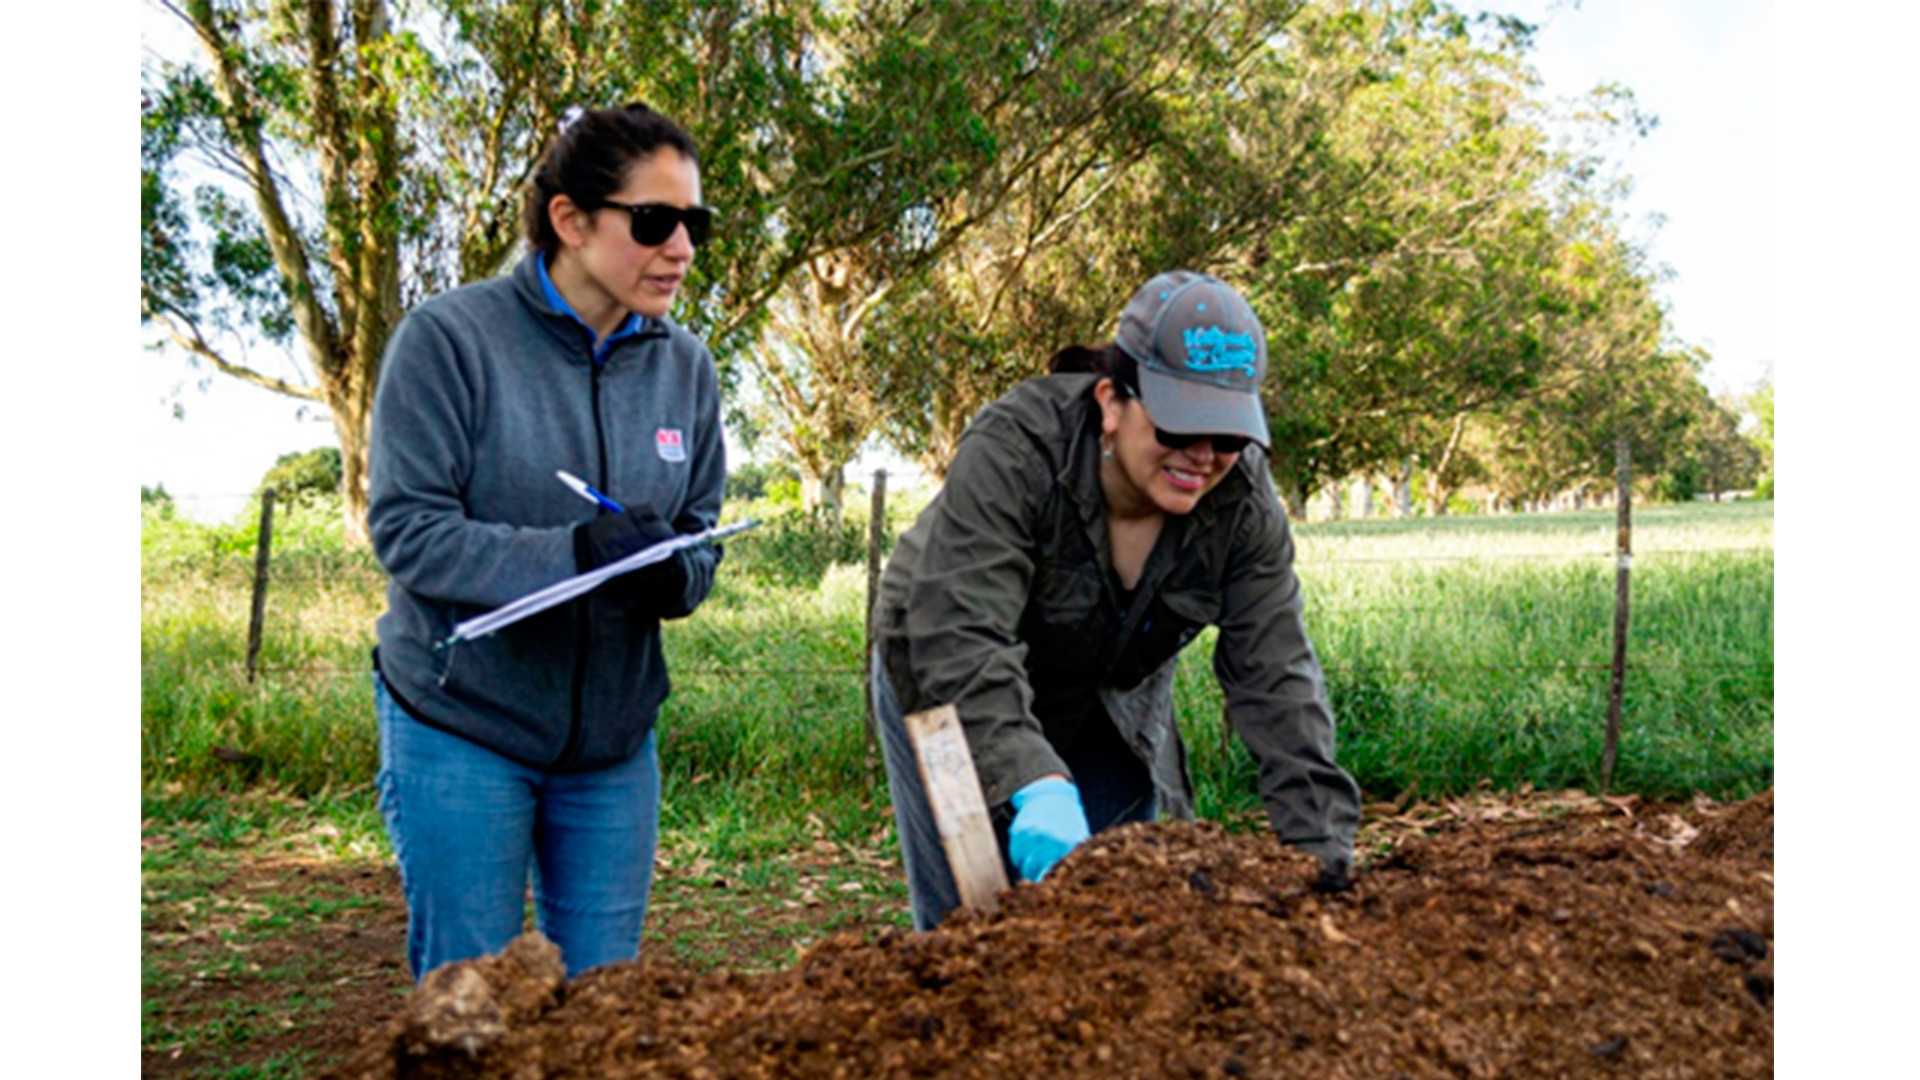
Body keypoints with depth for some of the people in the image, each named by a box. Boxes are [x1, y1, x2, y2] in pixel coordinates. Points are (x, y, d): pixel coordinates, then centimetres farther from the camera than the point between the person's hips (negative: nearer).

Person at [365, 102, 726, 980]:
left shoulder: (685, 365, 5)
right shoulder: (450, 336, -10)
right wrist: (572, 553, -28)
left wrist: (672, 569, -17)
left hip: (614, 739, 4)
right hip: (461, 725, -4)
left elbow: (702, 539, 7)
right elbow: (406, 527, -15)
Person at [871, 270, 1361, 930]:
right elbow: (960, 642, -41)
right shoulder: (1012, 452, -33)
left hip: (1107, 705, 4)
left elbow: (1276, 679, -21)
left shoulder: (1243, 504, -19)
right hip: (946, 688, -3)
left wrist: (1322, 851, -29)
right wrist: (1035, 786, -53)